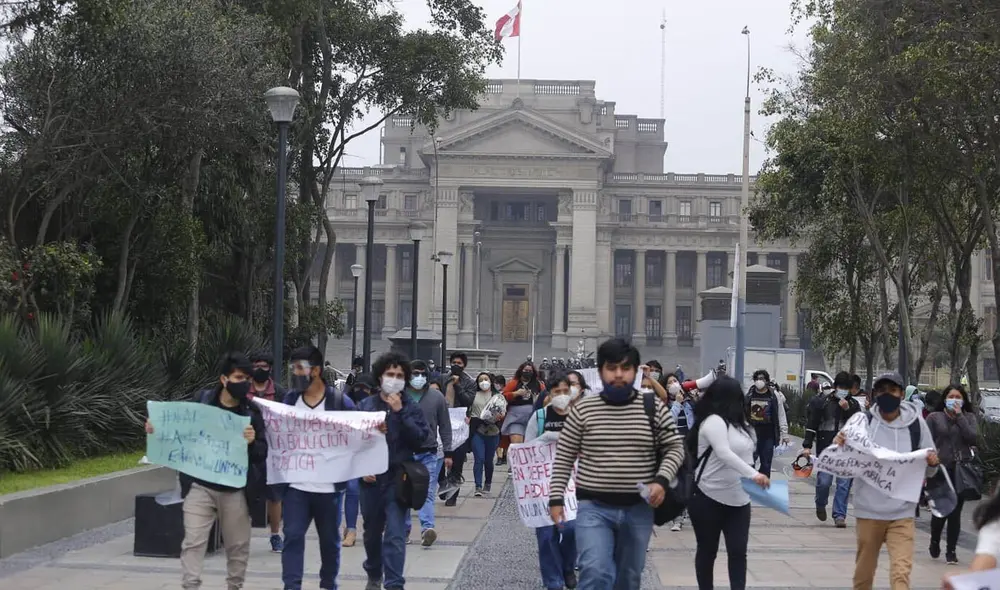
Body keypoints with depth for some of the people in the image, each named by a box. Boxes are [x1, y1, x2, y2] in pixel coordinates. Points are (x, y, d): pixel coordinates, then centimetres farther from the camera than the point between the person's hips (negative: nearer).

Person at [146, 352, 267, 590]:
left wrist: (252, 443, -23)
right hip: (200, 486, 0)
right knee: (193, 542, -5)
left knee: (238, 545, 10)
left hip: (235, 490, 1)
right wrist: (158, 430, -7)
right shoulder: (201, 401, 0)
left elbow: (262, 454, -1)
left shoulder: (251, 412, -1)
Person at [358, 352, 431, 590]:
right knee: (372, 532, 16)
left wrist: (400, 412, -15)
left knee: (395, 535, -10)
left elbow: (420, 439, -10)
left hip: (397, 479, -2)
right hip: (371, 478, 2)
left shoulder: (411, 407, 1)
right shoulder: (365, 406, 4)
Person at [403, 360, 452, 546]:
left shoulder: (437, 397, 3)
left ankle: (427, 529, -21)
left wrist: (448, 453, 4)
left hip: (428, 454, -1)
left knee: (427, 493, -10)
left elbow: (445, 426, 7)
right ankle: (404, 530, 20)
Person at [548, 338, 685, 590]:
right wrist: (556, 498, -3)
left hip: (639, 509, 2)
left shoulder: (654, 408, 0)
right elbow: (563, 458, 3)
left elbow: (675, 449, 6)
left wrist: (662, 480, -11)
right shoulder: (582, 409, -2)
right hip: (594, 506, -2)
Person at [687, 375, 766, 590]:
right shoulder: (713, 421, -15)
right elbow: (724, 454, -29)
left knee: (738, 551, -2)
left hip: (738, 500, 7)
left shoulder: (735, 422, 12)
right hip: (709, 499, -7)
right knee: (707, 550, 6)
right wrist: (753, 474, -37)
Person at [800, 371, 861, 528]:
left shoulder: (853, 404, 9)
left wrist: (848, 409, -12)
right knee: (824, 481, -4)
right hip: (826, 448, -1)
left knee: (844, 483, -3)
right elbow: (811, 425, 3)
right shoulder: (822, 402, 3)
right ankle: (820, 506, 25)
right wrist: (807, 446, -3)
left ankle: (839, 515, 3)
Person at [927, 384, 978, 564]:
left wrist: (959, 416, -10)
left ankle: (951, 550, 13)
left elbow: (972, 438, -9)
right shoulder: (934, 417, 3)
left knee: (955, 512, 3)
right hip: (940, 470, -1)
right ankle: (935, 540, 27)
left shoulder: (968, 417, 8)